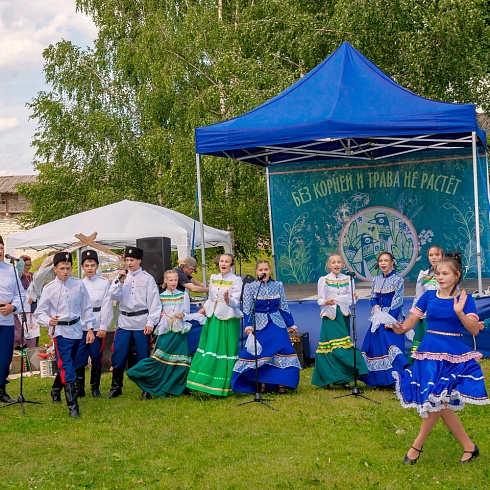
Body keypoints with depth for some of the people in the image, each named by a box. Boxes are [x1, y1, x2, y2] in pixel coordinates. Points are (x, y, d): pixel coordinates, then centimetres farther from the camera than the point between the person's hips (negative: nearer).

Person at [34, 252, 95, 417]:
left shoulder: (79, 284, 0)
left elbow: (87, 308, 6)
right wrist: (49, 321, -24)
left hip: (77, 329, 4)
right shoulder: (49, 289, -6)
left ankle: (56, 390, 45)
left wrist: (90, 329, 5)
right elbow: (39, 312, -4)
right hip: (60, 331, -3)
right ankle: (73, 406, -11)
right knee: (66, 366, -12)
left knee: (66, 365, 18)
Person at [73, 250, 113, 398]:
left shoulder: (104, 283, 1)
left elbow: (107, 306, -3)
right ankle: (79, 389, 9)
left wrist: (103, 327, -8)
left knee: (96, 358, 4)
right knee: (79, 358, -1)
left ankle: (95, 388, 19)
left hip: (97, 326, -2)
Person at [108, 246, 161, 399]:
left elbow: (154, 302, -4)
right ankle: (116, 387, 18)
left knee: (143, 357, 4)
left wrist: (150, 323, -9)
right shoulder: (121, 277, 9)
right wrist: (119, 282, -13)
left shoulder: (147, 278, -1)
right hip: (124, 322, 3)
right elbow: (114, 296, 0)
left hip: (141, 322, -3)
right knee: (118, 356, 4)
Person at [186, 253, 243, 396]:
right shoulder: (213, 278, 12)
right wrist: (203, 310, 20)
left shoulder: (236, 280, -5)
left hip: (228, 319, -5)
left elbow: (236, 302, -16)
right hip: (213, 317, 5)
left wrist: (228, 300, -35)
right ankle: (208, 383, 12)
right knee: (210, 351, 5)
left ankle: (224, 386, 1)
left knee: (226, 351, -5)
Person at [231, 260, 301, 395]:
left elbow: (284, 307, 12)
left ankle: (281, 383, 3)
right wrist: (248, 325, -16)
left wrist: (291, 324, 14)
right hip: (259, 325, -2)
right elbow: (247, 309, -4)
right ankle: (261, 383, 12)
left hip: (277, 324, 2)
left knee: (284, 350, -8)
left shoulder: (278, 285, 6)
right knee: (257, 354, -3)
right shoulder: (250, 287, -1)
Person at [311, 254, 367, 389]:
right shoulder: (323, 280, 3)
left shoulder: (348, 279, 9)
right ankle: (326, 378, 2)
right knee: (330, 346, -5)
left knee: (344, 346, 1)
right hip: (329, 316, -2)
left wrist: (354, 298, -16)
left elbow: (351, 299, 6)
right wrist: (326, 302, -22)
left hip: (343, 315, 2)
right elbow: (320, 300, 0)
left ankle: (343, 378, 6)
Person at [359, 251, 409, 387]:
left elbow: (397, 301, -11)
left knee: (392, 345, -13)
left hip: (392, 316, -6)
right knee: (375, 345, 4)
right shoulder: (376, 280, 10)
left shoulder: (397, 280, -6)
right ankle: (378, 378, 14)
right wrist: (375, 306, -7)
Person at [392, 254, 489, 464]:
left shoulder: (464, 298, -2)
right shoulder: (429, 295, 6)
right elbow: (411, 320, 4)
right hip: (428, 352, 3)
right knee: (439, 405, 3)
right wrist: (400, 328, -17)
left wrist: (460, 312, -23)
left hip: (453, 354, -3)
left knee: (436, 401, -8)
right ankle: (469, 447, 17)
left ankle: (416, 447, 7)